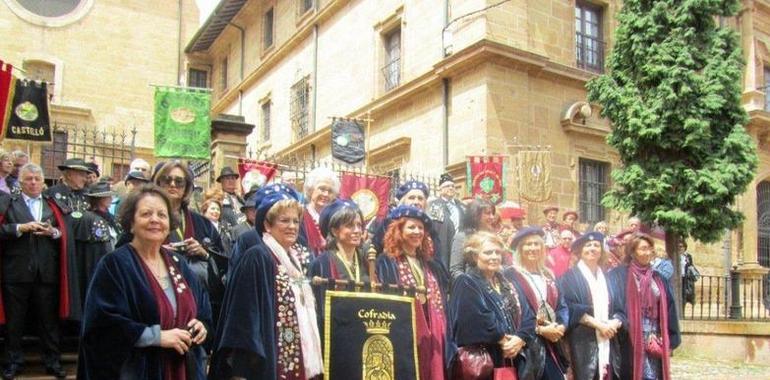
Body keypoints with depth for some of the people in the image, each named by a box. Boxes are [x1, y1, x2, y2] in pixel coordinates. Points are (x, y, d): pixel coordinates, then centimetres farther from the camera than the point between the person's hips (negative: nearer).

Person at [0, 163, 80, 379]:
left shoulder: (53, 205, 11)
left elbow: (65, 235, 6)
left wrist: (53, 232, -13)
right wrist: (21, 227, -17)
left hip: (47, 273, 1)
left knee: (48, 320, 8)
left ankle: (52, 362, 17)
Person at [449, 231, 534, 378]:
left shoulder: (506, 284, 16)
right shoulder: (466, 284, -6)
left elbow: (527, 315, 8)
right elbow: (480, 319, -20)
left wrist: (520, 339, -10)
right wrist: (503, 339, -14)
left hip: (513, 360, 7)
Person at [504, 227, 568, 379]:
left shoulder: (548, 275, 14)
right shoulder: (510, 275, -9)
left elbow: (561, 305, 14)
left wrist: (561, 326, -6)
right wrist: (540, 329, -16)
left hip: (553, 345, 6)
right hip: (528, 347, -6)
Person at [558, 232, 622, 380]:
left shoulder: (607, 277, 17)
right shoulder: (570, 277, 0)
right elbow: (570, 308, -11)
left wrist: (615, 323, -8)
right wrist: (598, 324, -14)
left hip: (608, 344, 5)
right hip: (583, 344, -5)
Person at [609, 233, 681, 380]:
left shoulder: (658, 279, 13)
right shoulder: (619, 276, -3)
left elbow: (668, 311, 13)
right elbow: (615, 306, -9)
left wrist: (669, 341, 8)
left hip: (655, 340, 5)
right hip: (631, 342, -5)